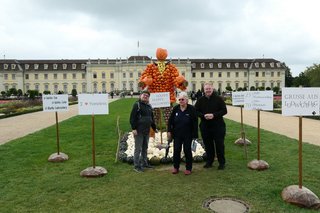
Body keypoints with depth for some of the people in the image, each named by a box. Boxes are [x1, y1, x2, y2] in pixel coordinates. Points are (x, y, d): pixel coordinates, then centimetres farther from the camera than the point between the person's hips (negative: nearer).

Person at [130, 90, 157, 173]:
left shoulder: (149, 106, 16)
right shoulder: (137, 105, -7)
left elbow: (152, 118, 25)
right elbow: (132, 117, -13)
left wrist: (154, 128, 27)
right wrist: (134, 128, -19)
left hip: (146, 131, 7)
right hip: (138, 131, -7)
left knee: (145, 148, 15)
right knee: (138, 149, -3)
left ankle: (144, 163, 26)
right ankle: (136, 166, 5)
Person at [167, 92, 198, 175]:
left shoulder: (192, 109, -10)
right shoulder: (175, 108, -1)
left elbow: (195, 123, -10)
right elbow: (170, 120, 5)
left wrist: (194, 135, -12)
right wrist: (169, 131, 0)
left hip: (188, 135, -3)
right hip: (177, 134, 3)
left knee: (187, 150, 4)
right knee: (176, 150, 7)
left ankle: (188, 168, 19)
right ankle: (175, 167, 23)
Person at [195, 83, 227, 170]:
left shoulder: (218, 99, -1)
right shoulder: (200, 100, 6)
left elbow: (224, 110, -4)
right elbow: (196, 111, 5)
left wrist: (214, 115, -18)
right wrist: (203, 115, -13)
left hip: (218, 126, -2)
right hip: (205, 126, 3)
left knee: (219, 144, 2)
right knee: (208, 145, 10)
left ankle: (222, 163, 15)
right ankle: (209, 162, 24)